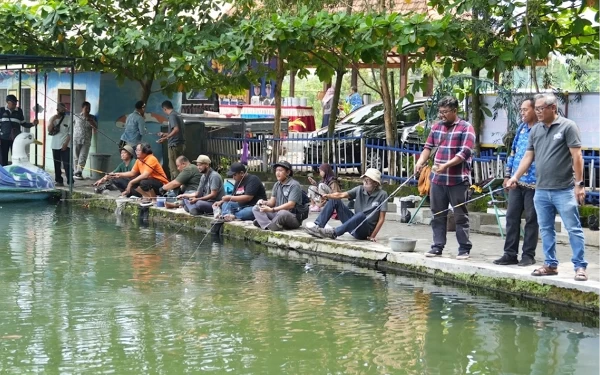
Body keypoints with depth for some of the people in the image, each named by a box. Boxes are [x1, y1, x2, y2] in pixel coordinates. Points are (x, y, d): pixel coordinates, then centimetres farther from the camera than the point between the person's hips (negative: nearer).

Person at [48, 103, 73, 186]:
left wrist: (66, 143, -12)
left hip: (65, 145, -5)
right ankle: (58, 181, 13)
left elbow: (70, 133, -5)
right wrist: (52, 120, -11)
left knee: (67, 164, -10)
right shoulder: (53, 118, 10)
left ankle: (70, 182, -9)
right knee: (57, 164, 7)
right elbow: (49, 130, -1)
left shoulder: (68, 119, -2)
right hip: (55, 145, 5)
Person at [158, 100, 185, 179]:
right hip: (181, 144, 9)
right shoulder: (178, 114, 16)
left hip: (175, 144, -9)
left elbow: (176, 129, -25)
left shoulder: (172, 116, -12)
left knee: (173, 167, -4)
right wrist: (165, 134, 31)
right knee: (178, 166, 15)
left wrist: (166, 138, -26)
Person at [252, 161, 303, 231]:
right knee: (256, 208, -7)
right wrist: (264, 203, -14)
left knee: (282, 213, -41)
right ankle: (269, 226, -29)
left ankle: (262, 223, -19)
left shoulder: (294, 185, -12)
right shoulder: (276, 185, 13)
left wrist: (272, 210, -27)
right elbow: (272, 201, 10)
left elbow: (291, 205, -21)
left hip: (293, 217, -8)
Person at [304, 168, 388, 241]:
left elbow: (382, 218, -12)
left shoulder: (382, 195, -11)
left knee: (361, 215, -40)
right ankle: (317, 226, -16)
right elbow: (342, 195, -12)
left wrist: (373, 236, -18)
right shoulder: (360, 189, 2)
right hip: (355, 225, 6)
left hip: (366, 231, -6)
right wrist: (327, 196, -30)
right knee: (334, 200, -4)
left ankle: (334, 233, -37)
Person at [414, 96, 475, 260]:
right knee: (438, 215, 9)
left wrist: (446, 165, -25)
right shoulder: (436, 127, 13)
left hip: (458, 180, -5)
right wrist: (421, 161, -7)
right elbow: (428, 147, 13)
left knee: (460, 216, 0)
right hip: (438, 180, 6)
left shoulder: (466, 128, -5)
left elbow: (465, 153, -14)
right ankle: (437, 246, 16)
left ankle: (464, 249, 6)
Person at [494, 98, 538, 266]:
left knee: (531, 219, 3)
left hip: (533, 183, -7)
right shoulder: (521, 128, 13)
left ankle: (528, 255, 10)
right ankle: (510, 253, 13)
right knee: (511, 217, 7)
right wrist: (507, 175, 16)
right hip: (516, 182, 7)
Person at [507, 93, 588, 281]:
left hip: (564, 190, -6)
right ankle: (550, 264, 20)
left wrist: (579, 184, -13)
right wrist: (515, 177, 4)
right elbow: (528, 156, 14)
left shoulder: (568, 126, -5)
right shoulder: (535, 130, 11)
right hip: (541, 190, 6)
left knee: (573, 229, -3)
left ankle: (580, 266, 2)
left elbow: (577, 156, -9)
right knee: (546, 229, 11)